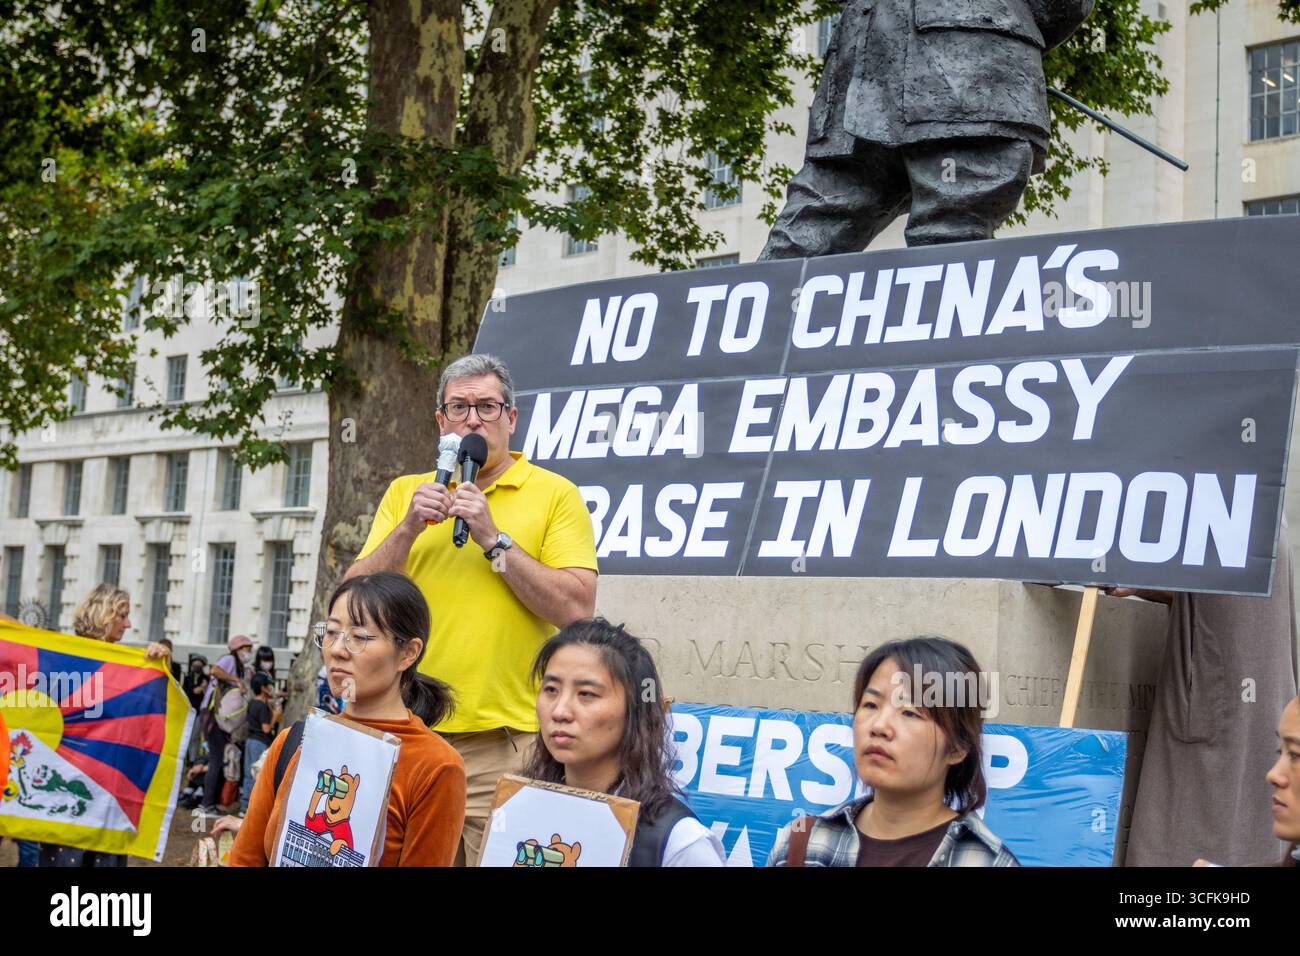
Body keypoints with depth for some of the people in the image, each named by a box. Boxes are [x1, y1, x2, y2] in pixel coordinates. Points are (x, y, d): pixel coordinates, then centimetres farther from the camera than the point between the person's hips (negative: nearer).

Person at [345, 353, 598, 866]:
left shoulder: (555, 495, 2)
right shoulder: (406, 492, 13)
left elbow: (577, 608, -9)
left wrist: (493, 540, -12)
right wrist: (409, 529, -9)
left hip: (507, 740, -3)